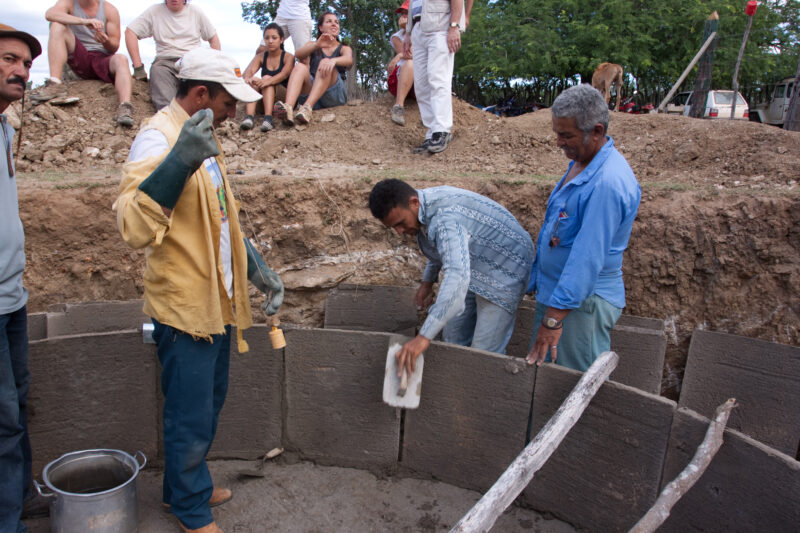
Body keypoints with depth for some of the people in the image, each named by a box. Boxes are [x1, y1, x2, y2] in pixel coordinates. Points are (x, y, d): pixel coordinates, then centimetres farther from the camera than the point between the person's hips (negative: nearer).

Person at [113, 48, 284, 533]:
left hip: (216, 298, 10)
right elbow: (134, 228, -35)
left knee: (209, 406, 23)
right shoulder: (158, 138, -19)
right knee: (191, 418, 7)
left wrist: (259, 269, 14)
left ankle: (188, 487, 44)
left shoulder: (202, 138, 11)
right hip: (184, 305, -9)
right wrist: (181, 160, -46)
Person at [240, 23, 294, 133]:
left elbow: (284, 74, -22)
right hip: (262, 99, 3)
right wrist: (247, 78, -36)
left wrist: (267, 82, -43)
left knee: (266, 78, -26)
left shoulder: (288, 57, -1)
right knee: (253, 81, -22)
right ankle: (249, 117, -43)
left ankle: (268, 118, -45)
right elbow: (248, 70, -10)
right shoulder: (260, 57, 9)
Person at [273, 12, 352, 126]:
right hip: (310, 94, 2)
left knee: (325, 63, -25)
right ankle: (288, 107, -51)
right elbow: (298, 54, -4)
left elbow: (349, 60, -11)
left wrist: (333, 61, -35)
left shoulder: (344, 48, 16)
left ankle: (307, 108, -48)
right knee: (300, 67, -23)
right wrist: (317, 45, -24)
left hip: (334, 96, -1)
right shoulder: (312, 45, 20)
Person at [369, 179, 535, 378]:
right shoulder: (426, 206, -6)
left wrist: (424, 336, -55)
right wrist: (428, 280, 13)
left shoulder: (445, 219, -36)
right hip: (473, 269, 10)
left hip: (504, 272, -9)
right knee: (454, 338, 15)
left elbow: (458, 276, -50)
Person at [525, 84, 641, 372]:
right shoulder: (581, 162, 8)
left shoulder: (608, 182, -25)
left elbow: (587, 258, -28)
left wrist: (553, 319, -26)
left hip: (583, 301, -10)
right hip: (555, 293, 10)